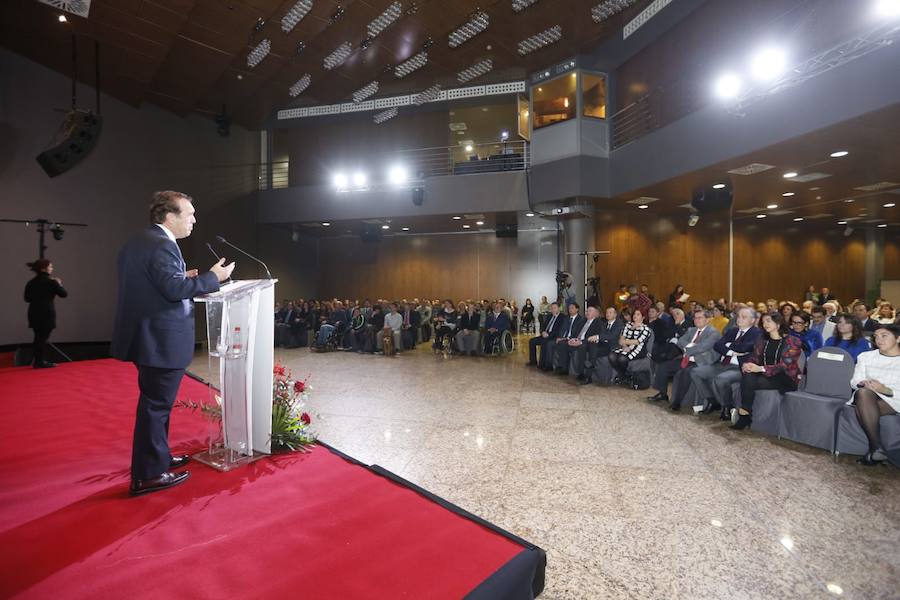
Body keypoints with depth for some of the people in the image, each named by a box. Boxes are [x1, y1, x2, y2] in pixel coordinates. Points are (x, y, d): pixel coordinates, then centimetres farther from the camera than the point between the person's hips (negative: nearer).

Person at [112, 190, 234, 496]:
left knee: (155, 402, 22)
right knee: (156, 405, 0)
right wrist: (213, 277, -17)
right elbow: (175, 290, -26)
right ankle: (147, 475, 12)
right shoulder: (161, 245, -19)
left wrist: (182, 278, 11)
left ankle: (158, 457, 37)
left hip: (146, 337, 10)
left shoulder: (135, 242, 13)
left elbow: (153, 284, 13)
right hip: (161, 341, -10)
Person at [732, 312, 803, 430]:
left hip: (786, 379, -5)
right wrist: (747, 365, -13)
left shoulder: (792, 341, -3)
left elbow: (785, 366, -14)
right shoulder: (762, 339, 16)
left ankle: (744, 416, -18)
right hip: (765, 375, 5)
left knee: (750, 382, -32)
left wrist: (761, 368, -26)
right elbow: (754, 358, 12)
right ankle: (744, 416, -30)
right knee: (747, 377, -32)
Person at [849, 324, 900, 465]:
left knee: (861, 409, -33)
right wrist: (863, 384, -13)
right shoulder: (866, 356, 17)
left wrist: (886, 390, -22)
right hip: (867, 397, 2)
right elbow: (855, 381, 10)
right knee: (863, 392, -35)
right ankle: (877, 448, -37)